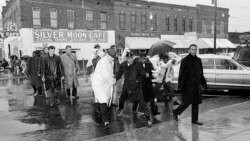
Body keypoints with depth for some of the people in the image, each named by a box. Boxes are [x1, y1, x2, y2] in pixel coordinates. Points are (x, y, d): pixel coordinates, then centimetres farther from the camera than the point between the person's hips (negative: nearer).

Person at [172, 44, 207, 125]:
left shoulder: (198, 60, 10)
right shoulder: (185, 60, -8)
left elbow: (201, 73, 16)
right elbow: (181, 74, -12)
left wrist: (203, 83, 13)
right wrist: (180, 85, -16)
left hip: (196, 85, 6)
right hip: (188, 85, -6)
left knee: (196, 103, 8)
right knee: (187, 102, -2)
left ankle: (194, 120, 17)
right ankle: (175, 112, 21)